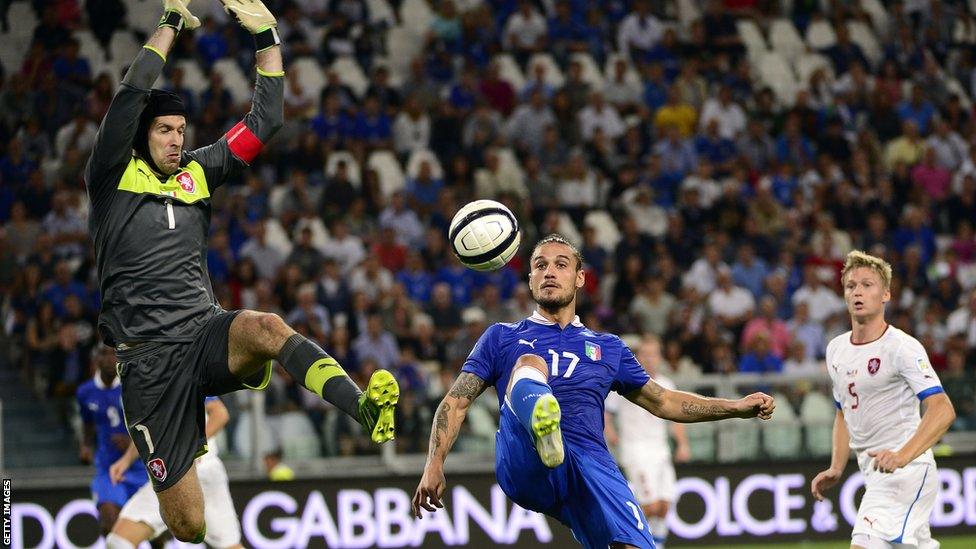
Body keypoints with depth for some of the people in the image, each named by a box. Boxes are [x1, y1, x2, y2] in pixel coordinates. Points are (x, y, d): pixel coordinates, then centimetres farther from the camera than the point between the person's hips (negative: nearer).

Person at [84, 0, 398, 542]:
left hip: (206, 334, 3)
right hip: (149, 357, -3)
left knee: (264, 327, -36)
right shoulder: (114, 177, 2)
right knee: (188, 525, -8)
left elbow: (264, 120, 14)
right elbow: (132, 92, -9)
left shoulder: (197, 172, 15)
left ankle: (363, 407, -59)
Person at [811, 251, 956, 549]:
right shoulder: (836, 349, 11)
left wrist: (902, 455, -37)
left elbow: (943, 410, -25)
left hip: (907, 471, -9)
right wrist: (836, 468, 12)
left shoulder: (902, 346, -14)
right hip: (874, 475, 9)